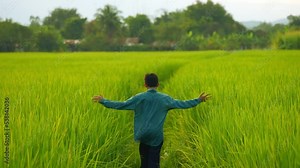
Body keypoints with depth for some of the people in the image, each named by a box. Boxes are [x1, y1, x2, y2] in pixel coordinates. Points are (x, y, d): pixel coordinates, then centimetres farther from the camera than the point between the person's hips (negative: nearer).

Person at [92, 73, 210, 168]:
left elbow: (121, 105, -8)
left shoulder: (139, 98, -6)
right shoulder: (165, 99, -1)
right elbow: (183, 104, 4)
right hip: (157, 136, 0)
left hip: (143, 135, 0)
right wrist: (198, 100, 16)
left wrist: (103, 101, 0)